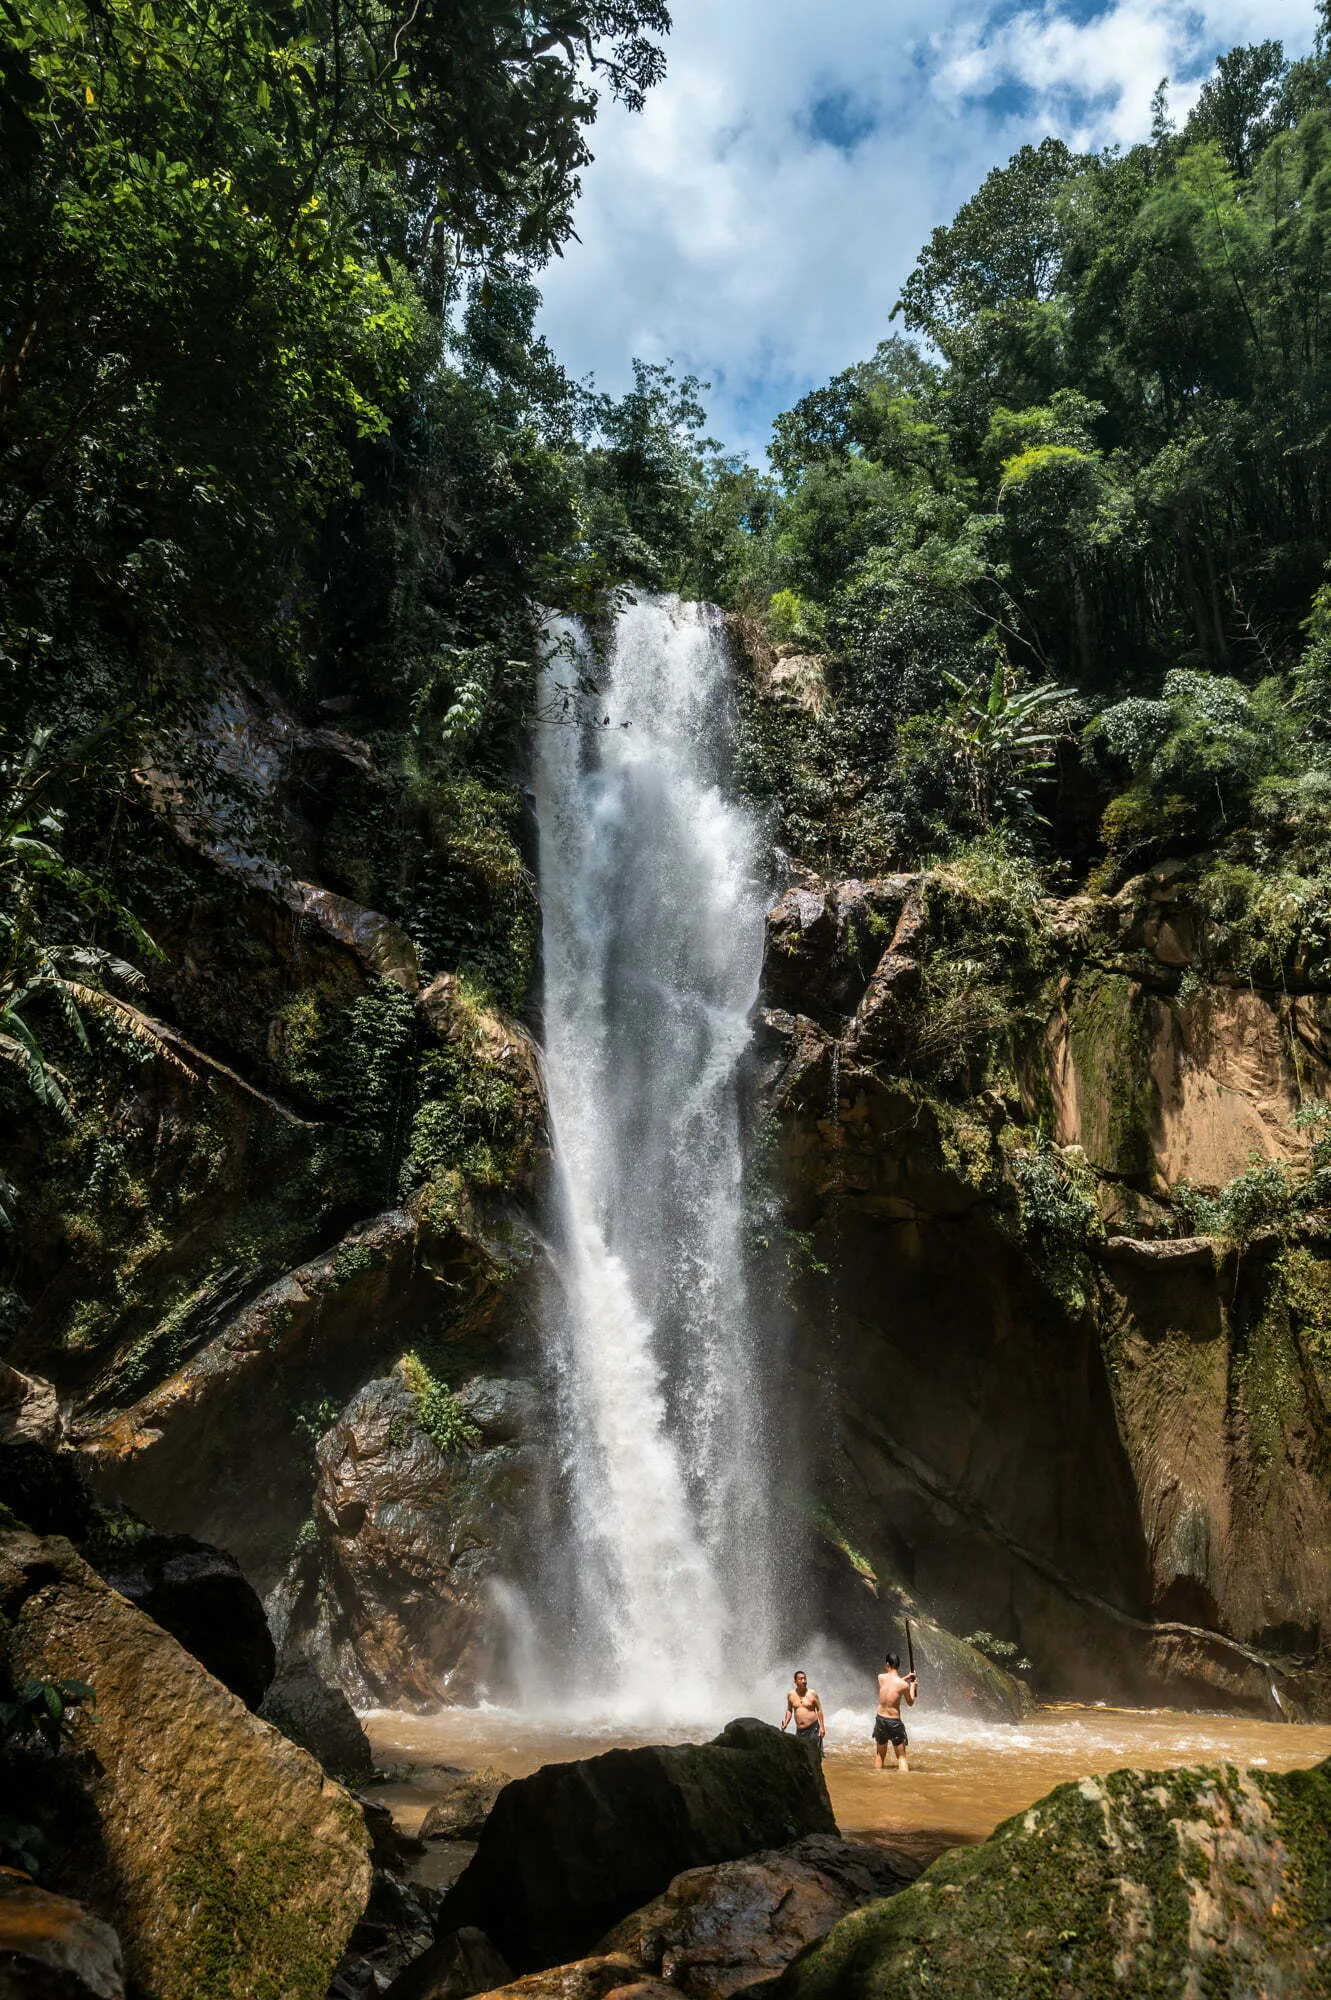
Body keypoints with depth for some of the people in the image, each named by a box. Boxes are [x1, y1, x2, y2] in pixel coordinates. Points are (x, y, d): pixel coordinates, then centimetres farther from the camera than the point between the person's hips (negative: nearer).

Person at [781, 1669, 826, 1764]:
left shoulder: (812, 1693, -5)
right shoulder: (791, 1694, 1)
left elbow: (819, 1709, 1)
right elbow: (789, 1710, 13)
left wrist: (822, 1726, -4)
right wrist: (785, 1723, -1)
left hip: (813, 1728, -3)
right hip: (799, 1730, 3)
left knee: (815, 1755, -1)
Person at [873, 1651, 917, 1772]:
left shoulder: (881, 1677, -4)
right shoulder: (904, 1685, -14)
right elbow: (910, 1703, 3)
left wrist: (905, 1678, 18)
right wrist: (913, 1686, 16)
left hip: (880, 1719, 4)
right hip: (895, 1721, -4)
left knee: (879, 1755, 20)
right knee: (901, 1756, 4)